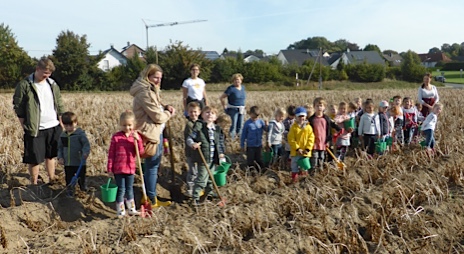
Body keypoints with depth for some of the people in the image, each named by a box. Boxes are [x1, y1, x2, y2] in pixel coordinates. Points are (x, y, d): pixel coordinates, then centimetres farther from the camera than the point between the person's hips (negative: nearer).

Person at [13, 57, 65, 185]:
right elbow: (18, 108, -6)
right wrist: (26, 127, -8)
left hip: (53, 127, 4)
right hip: (35, 130, -4)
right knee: (34, 159, 4)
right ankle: (34, 185, 19)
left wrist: (61, 124, 9)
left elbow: (60, 105, 13)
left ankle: (52, 181, 29)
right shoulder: (24, 85, -8)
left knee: (50, 156, 16)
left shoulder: (53, 84, 7)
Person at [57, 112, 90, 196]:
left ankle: (83, 187, 36)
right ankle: (70, 189, 29)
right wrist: (60, 157, 5)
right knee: (69, 178, 10)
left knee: (81, 177, 11)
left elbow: (86, 144, -15)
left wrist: (85, 152, -33)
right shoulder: (63, 135, 7)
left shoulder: (80, 133, -10)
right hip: (67, 163, 4)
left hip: (80, 163, -4)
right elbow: (60, 147, 16)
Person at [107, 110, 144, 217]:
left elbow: (140, 152, -8)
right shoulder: (116, 137, -9)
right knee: (121, 189, 5)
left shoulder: (135, 136, -1)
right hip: (118, 168, -3)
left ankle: (132, 209, 30)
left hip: (130, 168, 3)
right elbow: (111, 154, -5)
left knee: (129, 189, 17)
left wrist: (138, 140, -23)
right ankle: (121, 211, 18)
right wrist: (109, 169, -5)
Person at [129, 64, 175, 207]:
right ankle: (151, 200, 15)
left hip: (156, 132, 11)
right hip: (150, 133, -11)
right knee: (152, 167, 1)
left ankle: (148, 196, 32)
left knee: (153, 166, 19)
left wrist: (165, 108, -1)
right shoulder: (144, 93, -21)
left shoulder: (151, 90, 12)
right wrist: (169, 113, -4)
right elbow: (157, 116, -22)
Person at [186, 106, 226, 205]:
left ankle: (209, 192, 40)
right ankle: (195, 197, 5)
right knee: (202, 178, -6)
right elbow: (189, 138, -11)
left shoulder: (217, 129, 5)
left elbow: (220, 142, 16)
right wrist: (193, 144, -30)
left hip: (213, 158, 6)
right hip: (203, 157, -6)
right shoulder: (198, 126, -12)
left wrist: (221, 153, 10)